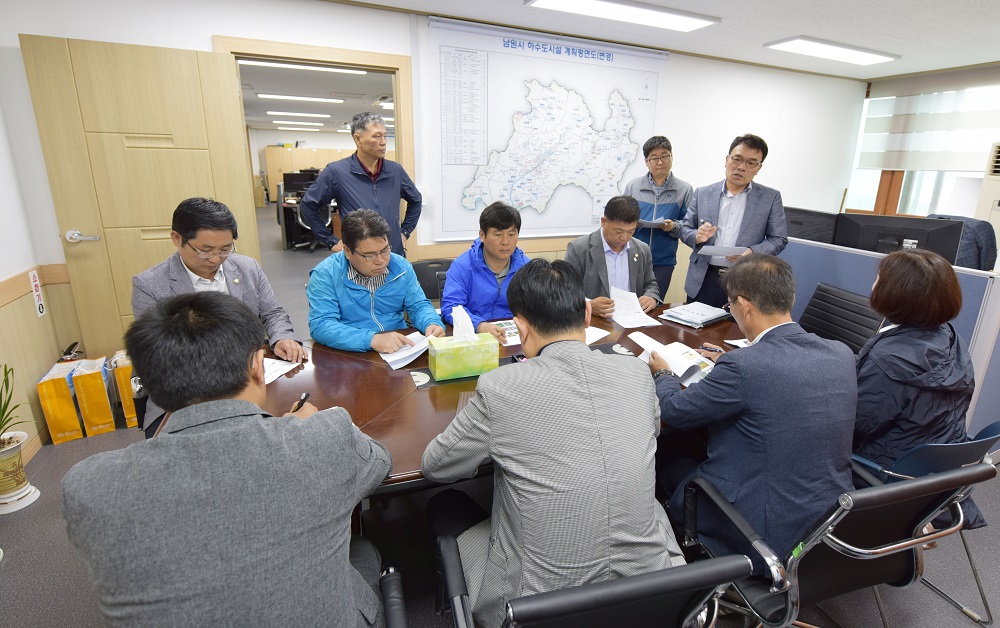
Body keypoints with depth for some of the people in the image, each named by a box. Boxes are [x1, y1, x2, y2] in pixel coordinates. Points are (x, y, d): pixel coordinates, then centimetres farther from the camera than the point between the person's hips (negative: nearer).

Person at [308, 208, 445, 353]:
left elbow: (418, 306, 9)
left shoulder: (401, 267, 2)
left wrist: (432, 324, -14)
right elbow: (320, 326, -19)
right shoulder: (325, 275, -10)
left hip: (400, 351, 3)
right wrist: (372, 340, -32)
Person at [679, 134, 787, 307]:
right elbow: (684, 229, 10)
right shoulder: (702, 194, 8)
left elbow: (779, 239, 5)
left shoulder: (771, 198, 6)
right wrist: (698, 237, -13)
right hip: (703, 280, 1)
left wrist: (752, 252, -14)